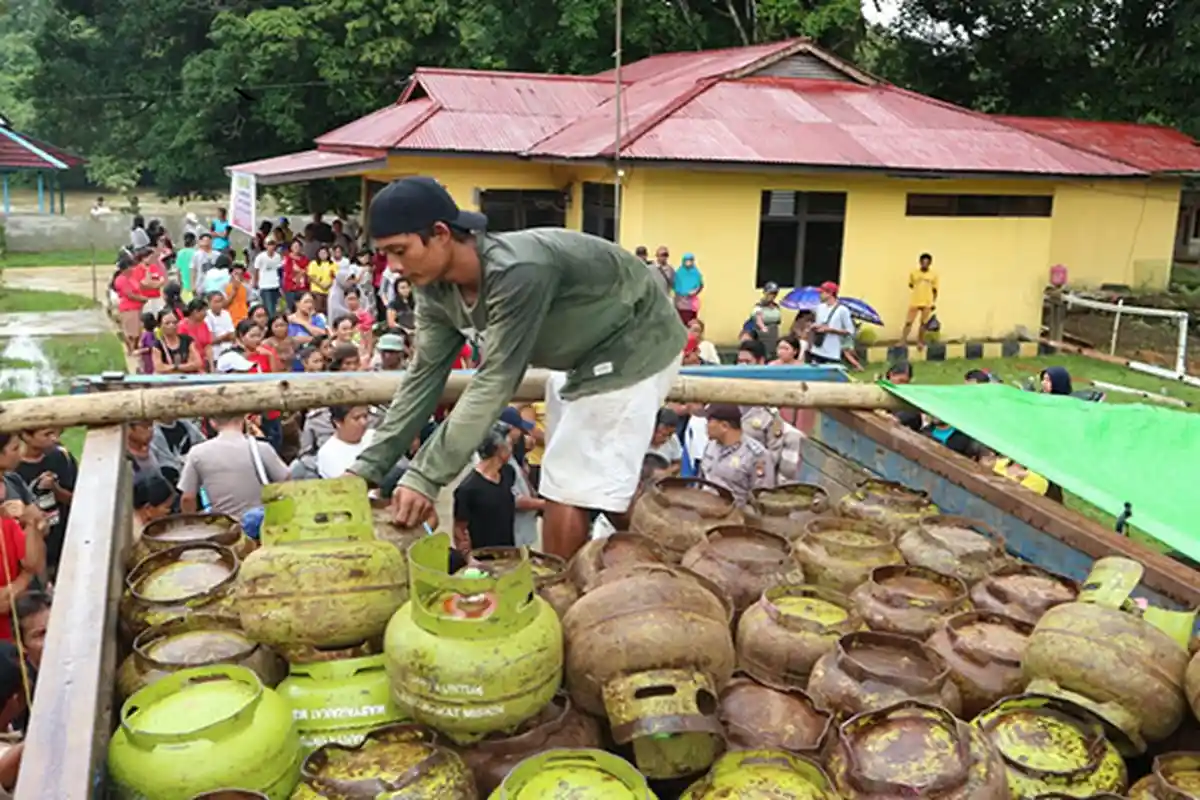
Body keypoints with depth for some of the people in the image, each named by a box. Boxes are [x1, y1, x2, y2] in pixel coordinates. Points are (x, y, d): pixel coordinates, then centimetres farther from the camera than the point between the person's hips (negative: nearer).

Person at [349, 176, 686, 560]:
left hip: (633, 347, -9)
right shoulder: (436, 290, -9)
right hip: (583, 354, 9)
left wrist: (425, 476, -33)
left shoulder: (517, 272, -36)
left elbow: (496, 380, -34)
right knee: (564, 485, 15)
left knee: (568, 494, -11)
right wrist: (367, 467, -10)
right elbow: (424, 377, -5)